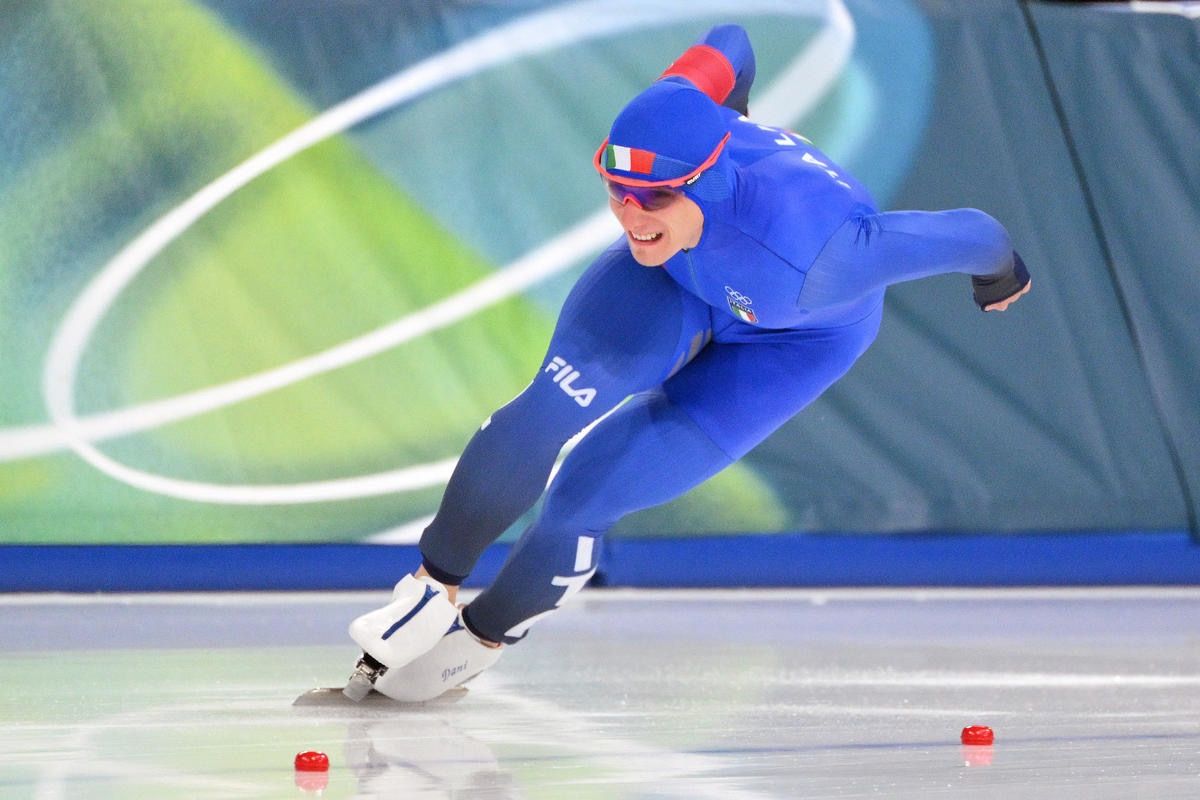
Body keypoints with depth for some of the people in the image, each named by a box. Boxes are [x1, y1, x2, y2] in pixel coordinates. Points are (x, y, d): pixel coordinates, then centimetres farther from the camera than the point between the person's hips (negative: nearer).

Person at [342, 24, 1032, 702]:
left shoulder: (805, 257, -47)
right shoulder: (659, 118, -34)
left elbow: (968, 234, -34)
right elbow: (728, 43, -11)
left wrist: (1001, 273, -9)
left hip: (790, 341, -4)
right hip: (680, 274, 4)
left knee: (587, 493, -11)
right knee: (549, 408, -20)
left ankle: (483, 635, 16)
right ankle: (434, 586, 0)